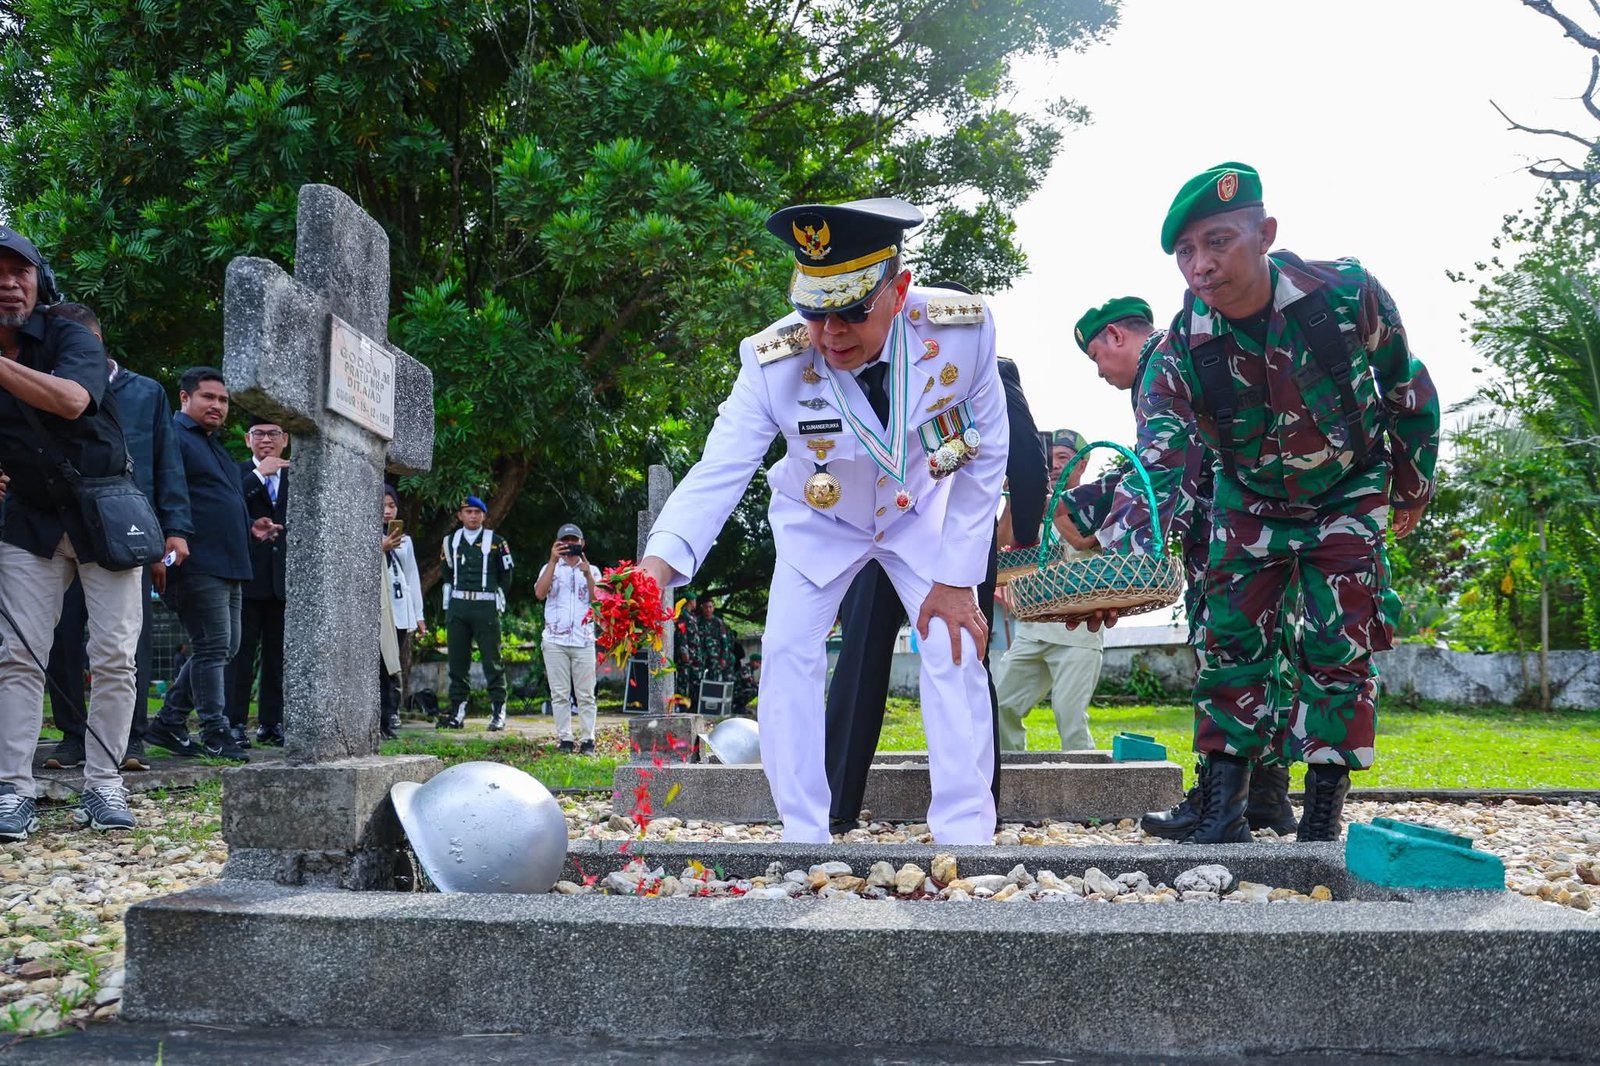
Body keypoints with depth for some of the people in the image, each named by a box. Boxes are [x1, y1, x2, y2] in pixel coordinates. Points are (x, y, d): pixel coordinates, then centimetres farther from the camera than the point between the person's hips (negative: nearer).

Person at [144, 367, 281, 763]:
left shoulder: (214, 448, 25)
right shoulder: (173, 437, -5)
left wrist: (249, 527, 15)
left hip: (228, 565, 10)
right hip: (198, 564, -10)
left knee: (224, 648, 12)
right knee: (213, 647, -7)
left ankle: (169, 722, 19)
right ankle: (215, 733, 0)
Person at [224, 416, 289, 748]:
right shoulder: (237, 472, 4)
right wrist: (259, 474, -14)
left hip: (284, 579, 3)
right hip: (248, 577, -3)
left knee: (278, 654, 7)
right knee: (240, 652, -2)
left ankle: (271, 723, 14)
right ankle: (234, 723, 2)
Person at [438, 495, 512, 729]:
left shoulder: (496, 542, 1)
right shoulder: (450, 542, 10)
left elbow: (505, 576, 8)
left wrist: (495, 598, 6)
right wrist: (459, 592, 13)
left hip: (486, 606, -3)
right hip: (457, 606, 3)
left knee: (492, 660, -4)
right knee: (458, 660, 6)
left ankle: (499, 711, -1)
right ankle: (458, 709, 12)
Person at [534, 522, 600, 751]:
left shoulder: (592, 570, 13)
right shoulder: (550, 568, 12)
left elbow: (598, 601, -1)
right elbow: (540, 593, -8)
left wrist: (587, 574, -13)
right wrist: (553, 560, -12)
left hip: (584, 641, 0)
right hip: (555, 641, 0)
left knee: (586, 695, -2)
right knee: (560, 694, 1)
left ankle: (587, 740, 1)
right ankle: (564, 739, 5)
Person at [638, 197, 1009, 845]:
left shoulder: (962, 330, -32)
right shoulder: (773, 363, -34)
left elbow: (985, 456, -19)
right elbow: (718, 472, -35)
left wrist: (957, 577, -18)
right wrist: (659, 562, -54)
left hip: (922, 511, 0)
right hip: (820, 524, 0)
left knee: (955, 648, -10)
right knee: (787, 654, -8)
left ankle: (966, 833, 1)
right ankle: (803, 838, 3)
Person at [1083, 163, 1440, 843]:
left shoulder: (1347, 294, -27)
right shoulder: (1180, 354, -25)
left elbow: (1408, 390, -9)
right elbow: (1156, 468, -30)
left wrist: (1412, 487, 3)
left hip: (1348, 495, -1)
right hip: (1250, 502, 2)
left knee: (1338, 648, -7)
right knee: (1231, 641, -4)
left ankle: (1323, 818, 3)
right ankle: (1223, 809, 5)